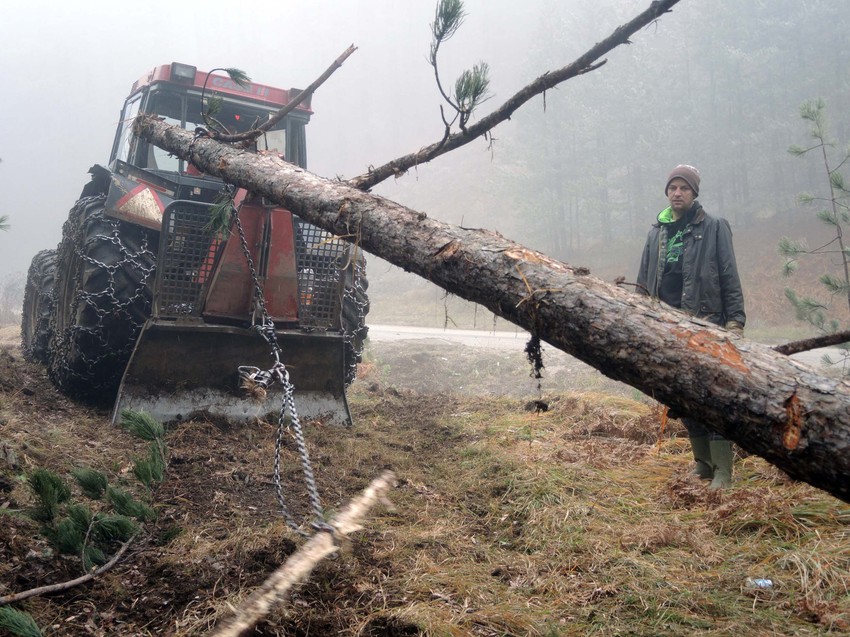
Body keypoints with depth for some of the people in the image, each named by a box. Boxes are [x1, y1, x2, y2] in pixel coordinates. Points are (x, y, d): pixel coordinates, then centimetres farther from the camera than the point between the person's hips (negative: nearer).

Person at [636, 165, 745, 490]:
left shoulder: (714, 228, 4)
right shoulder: (656, 232, 16)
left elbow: (729, 278, 0)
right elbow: (644, 282, 19)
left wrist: (735, 321, -8)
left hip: (705, 323, -5)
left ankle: (722, 472, -4)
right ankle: (703, 464, 20)